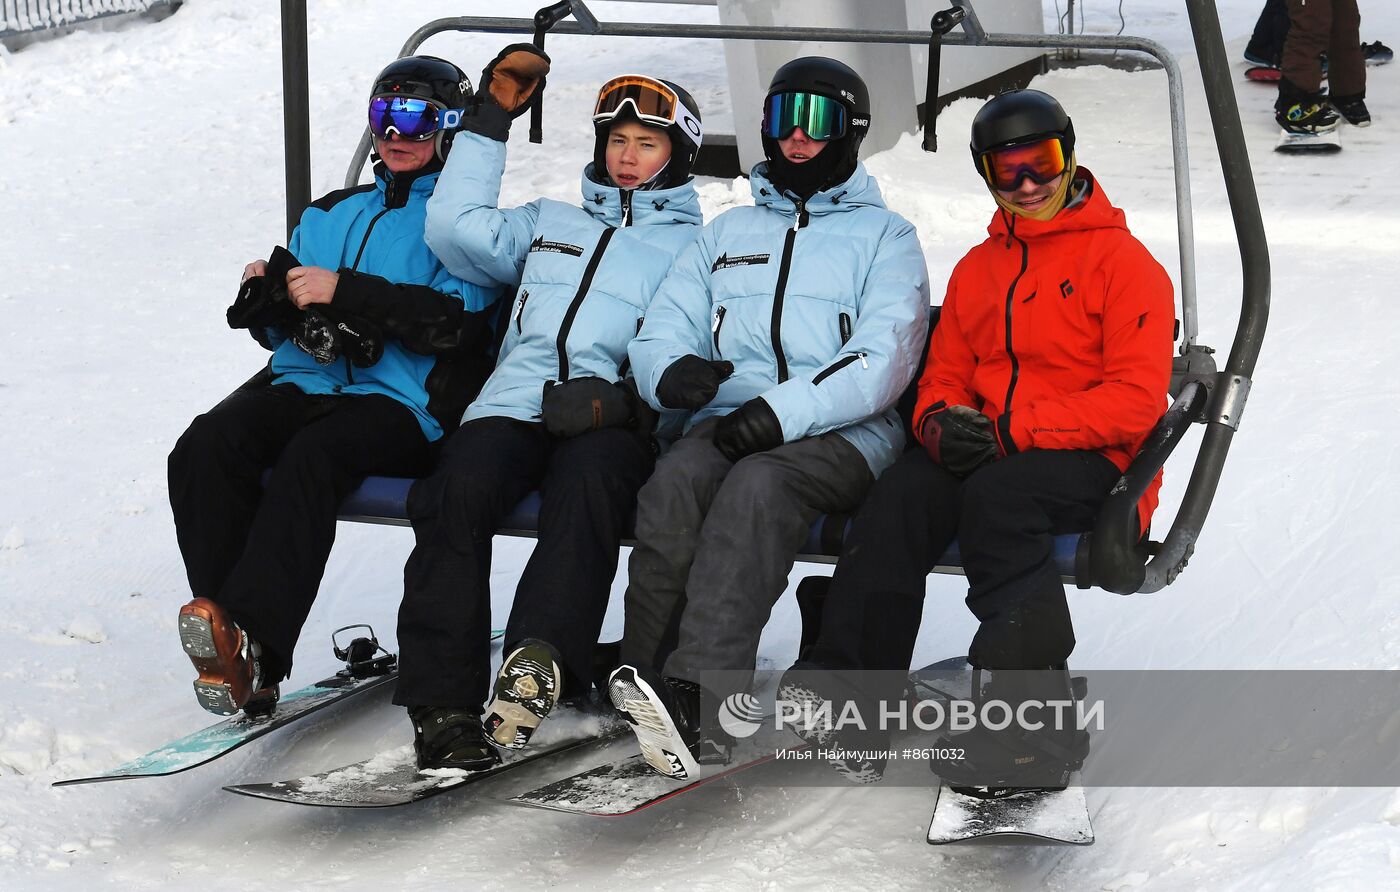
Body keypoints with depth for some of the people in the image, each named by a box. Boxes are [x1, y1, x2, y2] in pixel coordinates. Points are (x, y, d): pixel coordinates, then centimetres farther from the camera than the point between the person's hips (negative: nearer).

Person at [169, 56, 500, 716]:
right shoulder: (331, 216, 27)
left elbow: (455, 321, -12)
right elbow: (281, 332, 26)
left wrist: (344, 292, -16)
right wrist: (266, 300, 2)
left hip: (402, 402, -5)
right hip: (306, 385, 6)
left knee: (311, 455, -37)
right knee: (207, 444, -25)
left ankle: (253, 645, -45)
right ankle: (232, 655, -33)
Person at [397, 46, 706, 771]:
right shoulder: (550, 224, 34)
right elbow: (457, 230, 18)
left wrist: (627, 398, -14)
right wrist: (490, 122, 21)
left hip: (612, 422, -3)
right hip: (515, 404, 3)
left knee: (587, 482, -40)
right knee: (457, 489, -31)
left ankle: (537, 664, -55)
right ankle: (442, 703, -36)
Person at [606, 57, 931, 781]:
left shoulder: (884, 236, 14)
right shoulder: (730, 232, 27)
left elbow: (883, 360, -3)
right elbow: (660, 330, 17)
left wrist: (786, 410, -20)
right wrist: (671, 371, -10)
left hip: (842, 433, -3)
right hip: (729, 421, 4)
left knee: (757, 485, -37)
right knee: (673, 482, -32)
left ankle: (694, 700, -51)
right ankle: (644, 677, -37)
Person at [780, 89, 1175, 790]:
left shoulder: (1122, 260, 1)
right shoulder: (976, 270, 21)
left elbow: (1136, 400, -9)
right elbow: (945, 376, 21)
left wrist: (1011, 429, -17)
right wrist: (941, 424, -6)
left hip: (1092, 462, -5)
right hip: (985, 457, 5)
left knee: (996, 495, -36)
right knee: (903, 491, -26)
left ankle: (1034, 723, -36)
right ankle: (848, 694, -31)